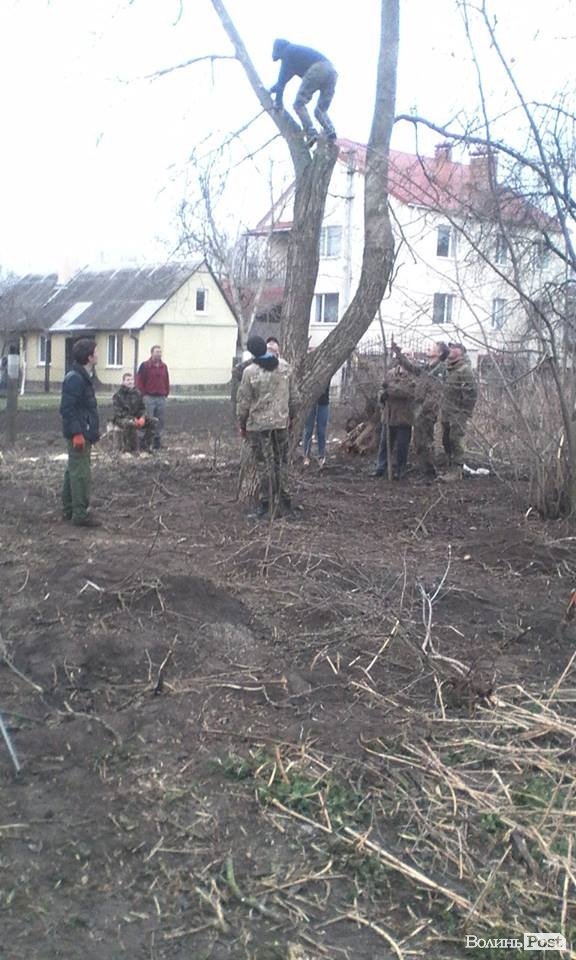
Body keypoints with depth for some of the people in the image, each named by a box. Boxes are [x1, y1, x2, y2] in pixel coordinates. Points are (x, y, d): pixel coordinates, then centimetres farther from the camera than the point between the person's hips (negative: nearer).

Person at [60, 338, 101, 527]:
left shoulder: (83, 377, 14)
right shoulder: (75, 379, -18)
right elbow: (67, 408, -22)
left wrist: (94, 430, 22)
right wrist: (77, 433, -25)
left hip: (83, 433, 11)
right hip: (79, 434, -11)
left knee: (74, 471, 17)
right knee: (81, 474, -7)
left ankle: (68, 510, 26)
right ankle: (81, 514, -3)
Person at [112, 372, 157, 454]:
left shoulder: (137, 393, 9)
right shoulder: (118, 395, -8)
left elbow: (142, 408, 11)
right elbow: (118, 412, -16)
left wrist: (142, 417, -13)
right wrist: (133, 419, -26)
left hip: (136, 417, 6)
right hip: (120, 418, -6)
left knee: (152, 422, -13)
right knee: (130, 424, -40)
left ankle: (146, 446, -8)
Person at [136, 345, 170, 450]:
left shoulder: (164, 366, 13)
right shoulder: (145, 365, -3)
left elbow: (167, 381, 19)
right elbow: (139, 381, -3)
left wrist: (166, 393, 11)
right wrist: (144, 394, -6)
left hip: (161, 398, 5)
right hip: (149, 398, -5)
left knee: (160, 422, 7)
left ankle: (157, 444, 14)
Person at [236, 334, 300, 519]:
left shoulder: (250, 372, -13)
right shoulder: (284, 366, 1)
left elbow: (243, 402, -8)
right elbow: (294, 396, 8)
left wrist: (242, 425, 5)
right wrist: (291, 416, 21)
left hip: (258, 424, -4)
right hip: (281, 422, 4)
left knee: (264, 465, 2)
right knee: (281, 463, 11)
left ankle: (264, 505, 5)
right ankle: (283, 504, 16)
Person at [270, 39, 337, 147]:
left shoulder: (288, 52, 15)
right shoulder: (298, 50, 40)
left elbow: (283, 78, 10)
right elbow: (285, 78, 49)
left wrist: (278, 101, 14)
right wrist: (274, 88, 57)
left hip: (316, 71, -8)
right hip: (331, 71, 8)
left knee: (299, 104, -1)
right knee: (321, 111, 13)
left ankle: (311, 133, -20)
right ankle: (331, 133, -13)